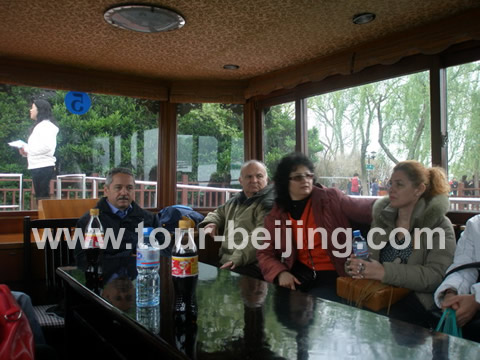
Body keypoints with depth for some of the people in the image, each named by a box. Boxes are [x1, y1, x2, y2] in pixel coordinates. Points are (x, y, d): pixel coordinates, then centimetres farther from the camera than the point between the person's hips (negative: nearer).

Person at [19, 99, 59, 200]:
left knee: (42, 197, -8)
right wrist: (26, 151, 4)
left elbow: (46, 146, -22)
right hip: (37, 166, 10)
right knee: (40, 196, 10)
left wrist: (27, 150, -13)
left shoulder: (46, 125, -9)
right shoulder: (38, 125, 22)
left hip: (43, 166, -10)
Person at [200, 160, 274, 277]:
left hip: (249, 267, -8)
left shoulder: (270, 202, -7)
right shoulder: (235, 201, 21)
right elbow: (218, 214, 40)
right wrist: (211, 223, 17)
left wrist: (240, 258, -30)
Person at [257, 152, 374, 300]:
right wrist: (280, 273, -12)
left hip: (331, 273, -2)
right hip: (299, 272, 3)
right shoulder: (275, 216, 6)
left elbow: (367, 208, -6)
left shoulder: (331, 198, -1)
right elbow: (265, 253, 7)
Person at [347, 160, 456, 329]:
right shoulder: (382, 217, 13)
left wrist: (386, 272, -25)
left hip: (417, 298, -4)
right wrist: (361, 265, -8)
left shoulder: (439, 225, -2)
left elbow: (436, 276, -13)